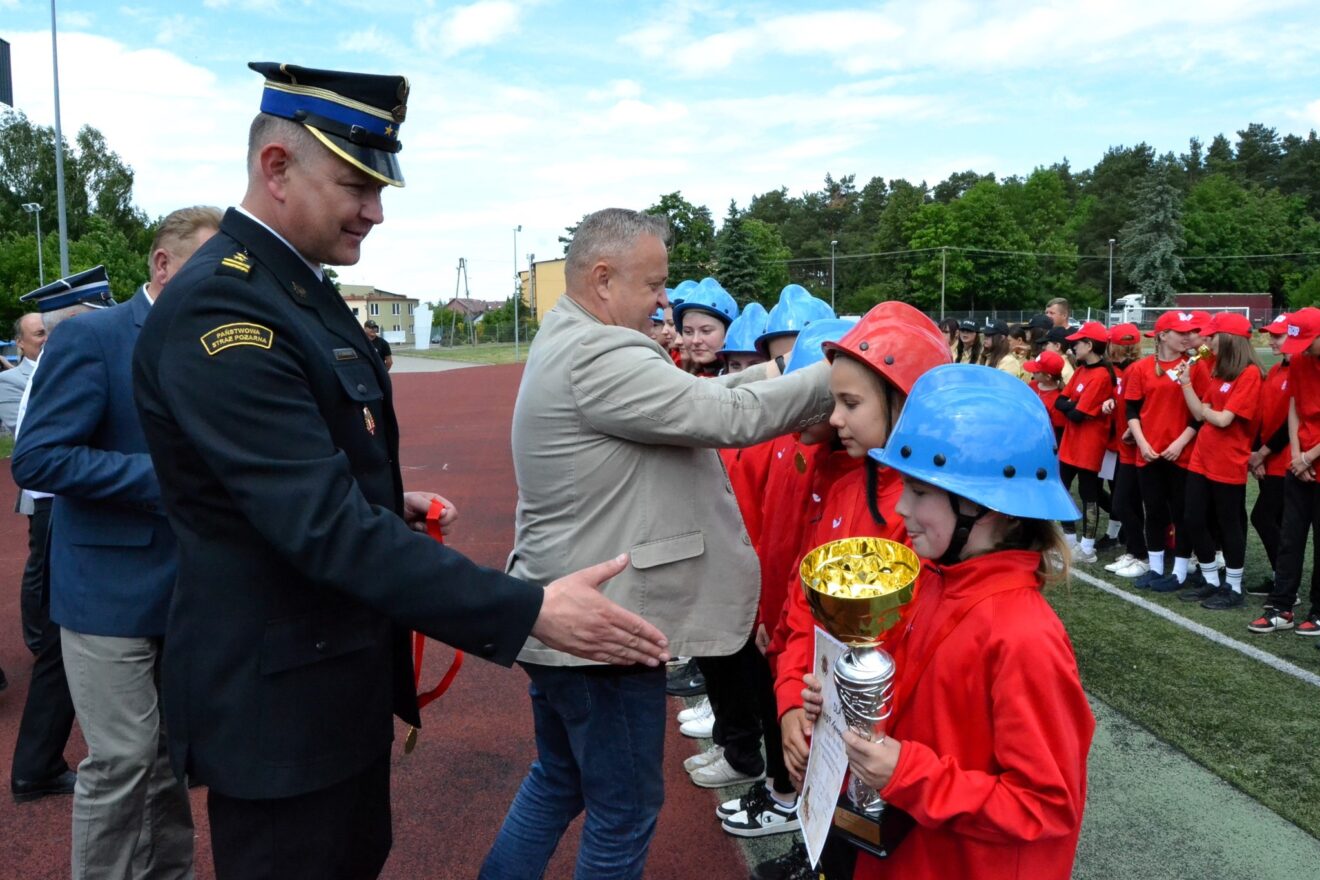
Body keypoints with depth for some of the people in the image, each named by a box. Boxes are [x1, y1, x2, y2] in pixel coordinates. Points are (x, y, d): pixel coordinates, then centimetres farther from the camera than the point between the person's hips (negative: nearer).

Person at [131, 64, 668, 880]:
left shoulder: (299, 286, 8)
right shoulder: (219, 306, -25)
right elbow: (321, 525, -32)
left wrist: (389, 503, 2)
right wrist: (531, 610, -34)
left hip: (342, 666, 9)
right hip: (279, 690, -9)